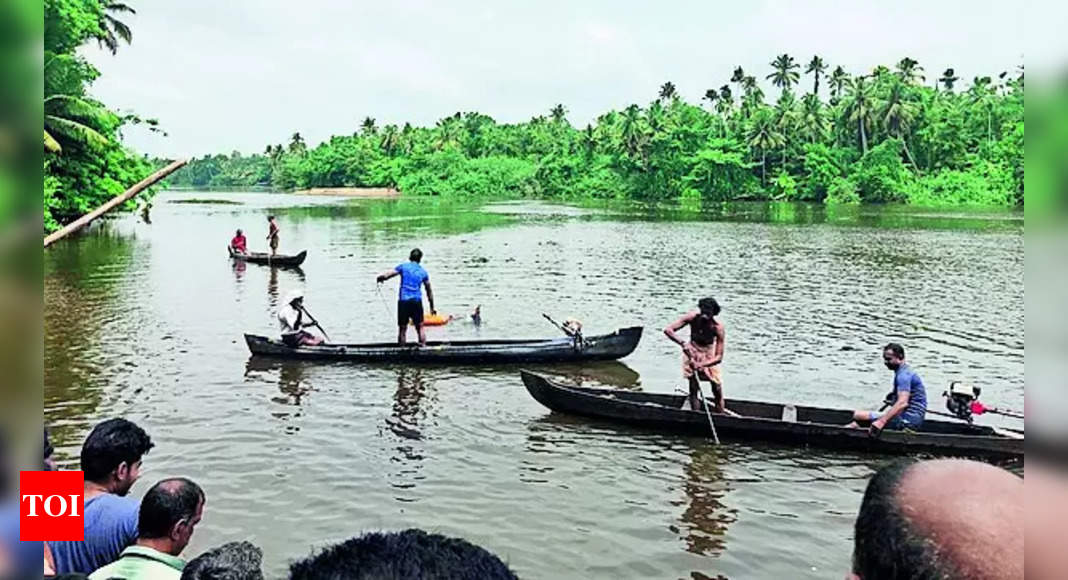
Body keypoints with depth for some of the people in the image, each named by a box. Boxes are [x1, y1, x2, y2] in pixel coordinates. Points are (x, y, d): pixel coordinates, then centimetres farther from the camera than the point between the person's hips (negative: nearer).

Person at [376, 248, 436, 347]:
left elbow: (385, 275, -4)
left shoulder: (403, 267, 4)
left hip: (403, 300, -1)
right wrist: (432, 307, 25)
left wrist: (379, 278, 19)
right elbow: (429, 291, 17)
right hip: (417, 301, 1)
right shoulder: (423, 272, 12)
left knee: (402, 328, 5)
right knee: (420, 327, 9)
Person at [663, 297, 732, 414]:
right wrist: (683, 343, -40)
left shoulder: (718, 328, -25)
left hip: (709, 356, 0)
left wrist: (702, 364, -38)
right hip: (692, 352, 0)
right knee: (693, 388, -3)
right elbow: (668, 330, -26)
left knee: (717, 389, -2)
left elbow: (719, 357, -23)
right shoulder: (692, 317, -23)